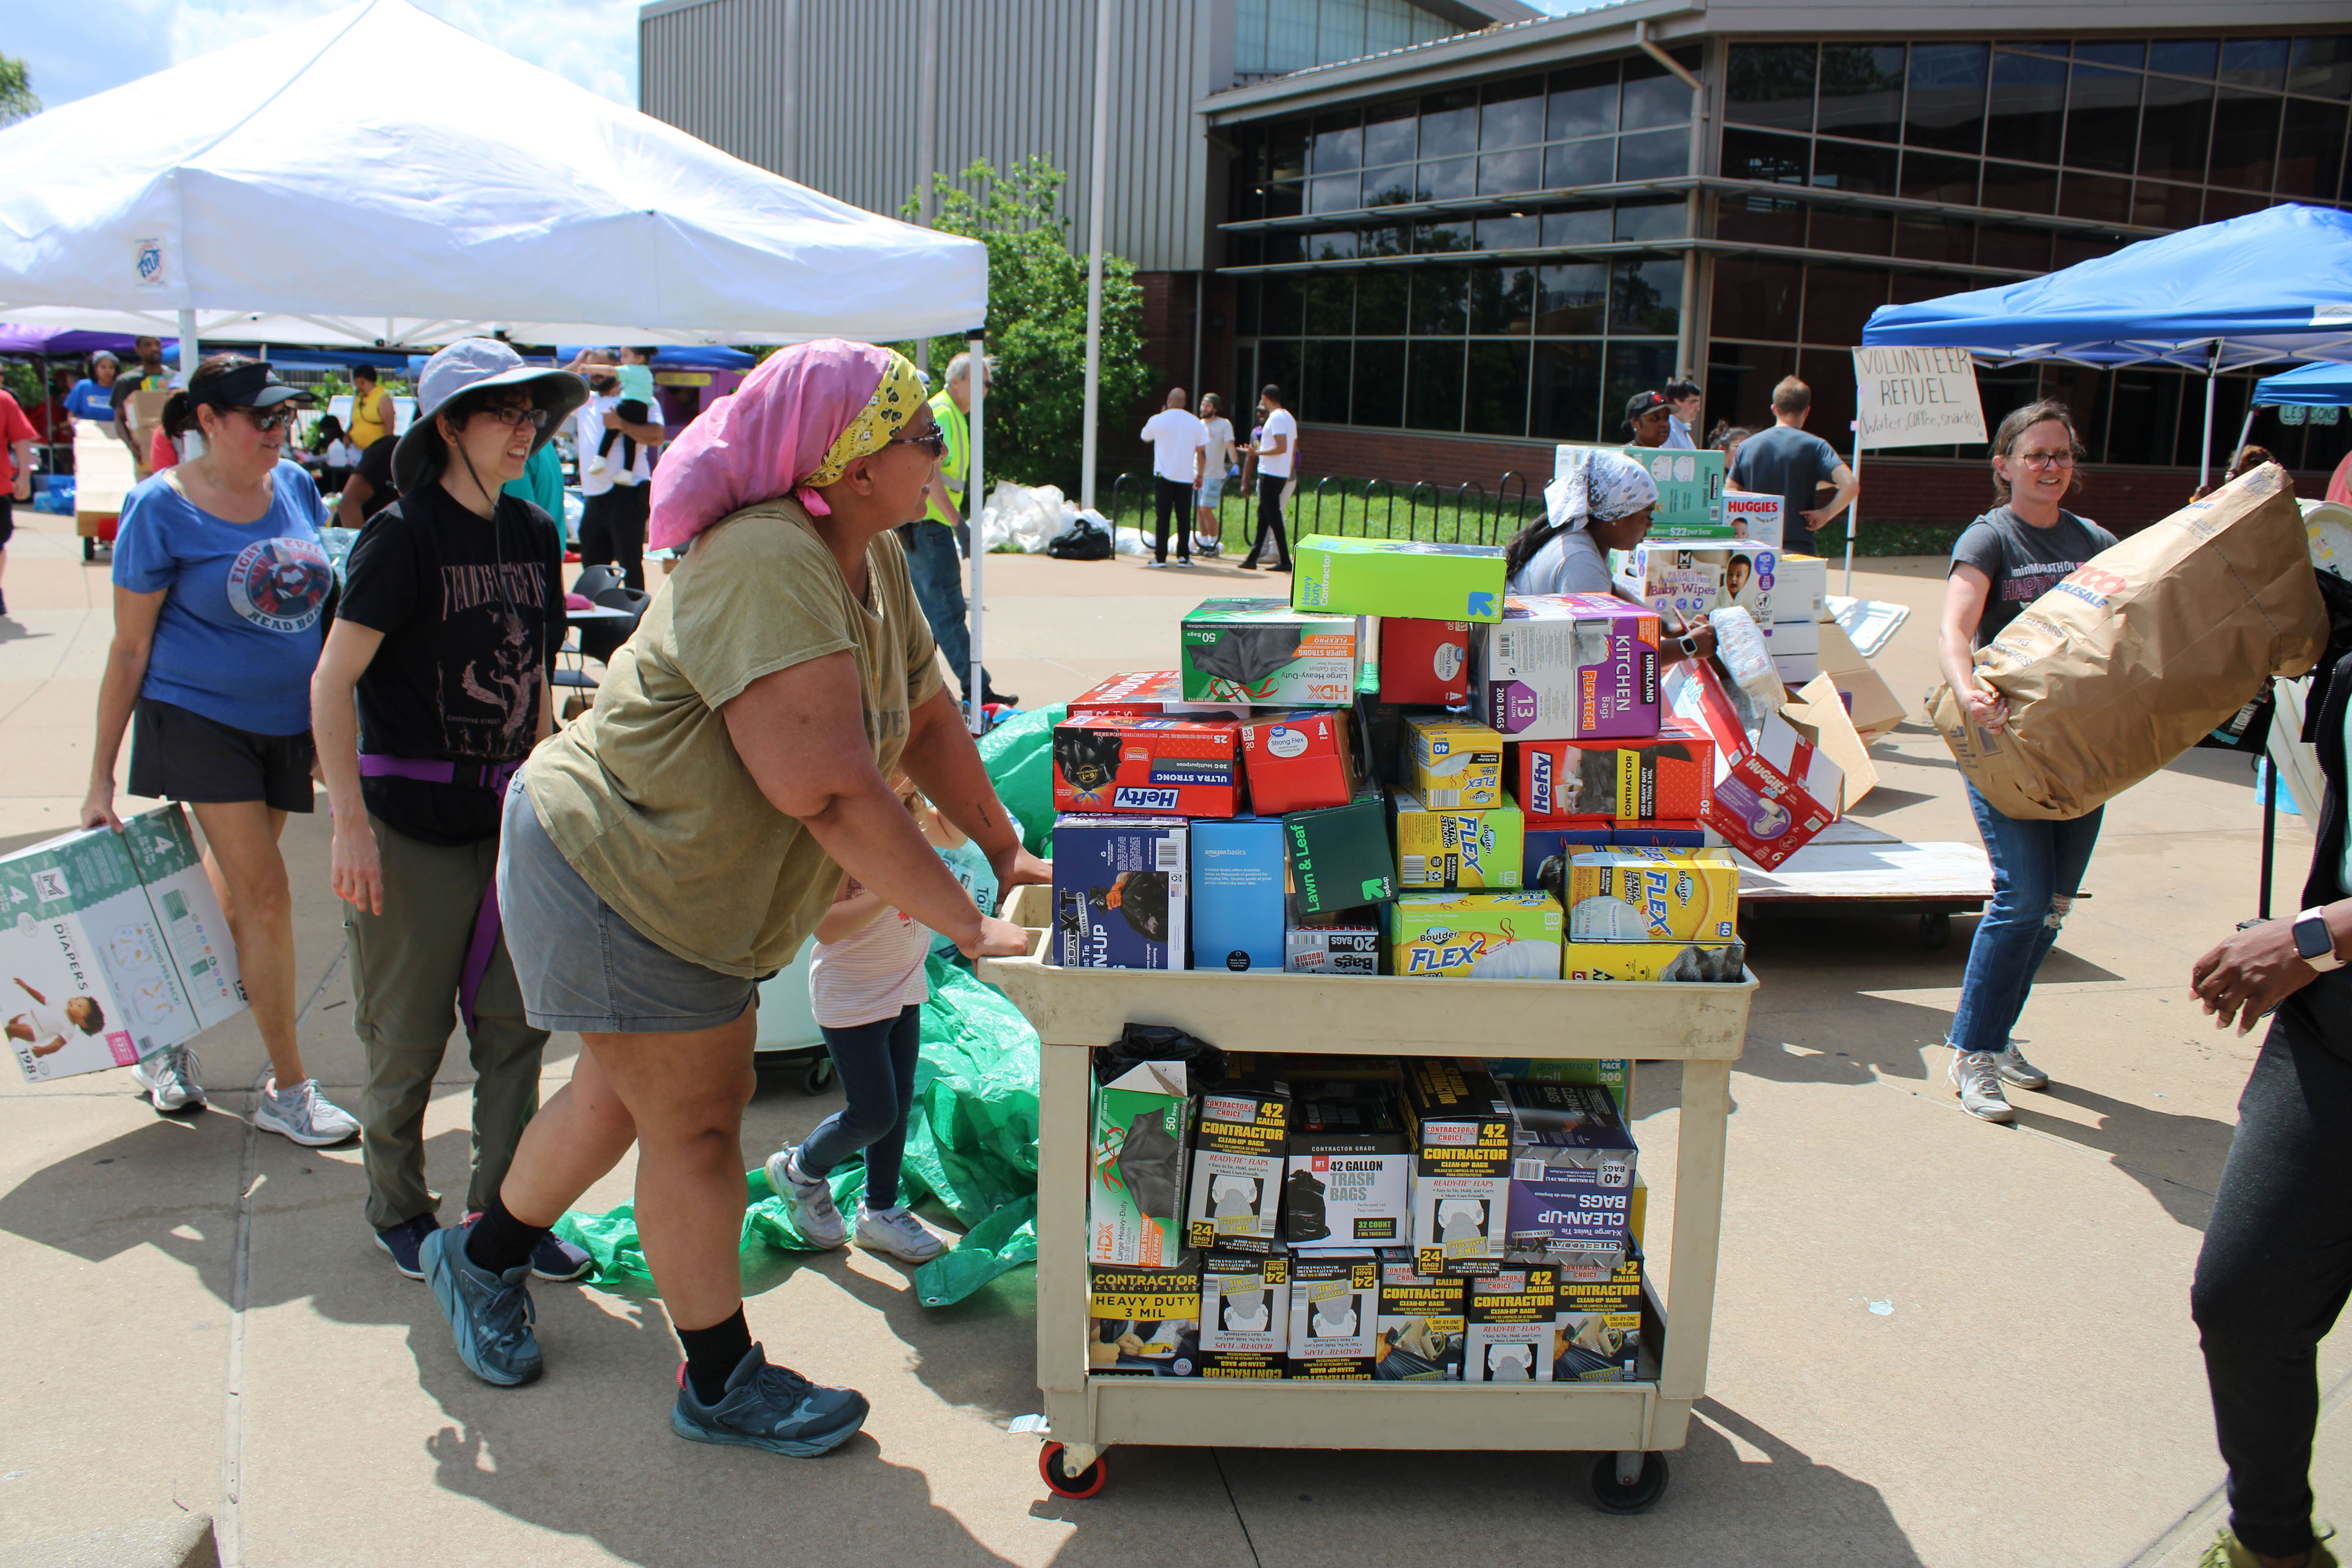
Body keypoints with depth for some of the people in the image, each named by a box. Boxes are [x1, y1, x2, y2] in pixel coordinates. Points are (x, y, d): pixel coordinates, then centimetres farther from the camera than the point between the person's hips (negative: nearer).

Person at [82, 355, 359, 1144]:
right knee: (264, 891, -9)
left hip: (288, 722, 5)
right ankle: (287, 1089, 2)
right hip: (198, 715, -5)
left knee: (232, 894, 13)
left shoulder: (295, 487, 3)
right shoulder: (160, 508, -11)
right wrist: (101, 779, -8)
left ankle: (167, 1041, 35)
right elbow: (129, 648, -8)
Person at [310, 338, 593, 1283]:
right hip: (412, 817, -5)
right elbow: (332, 683, -14)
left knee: (515, 1021, 7)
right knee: (407, 1035, 6)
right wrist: (350, 823, -18)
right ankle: (397, 1209, 27)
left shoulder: (535, 535, 7)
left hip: (508, 816, 6)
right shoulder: (403, 535, -11)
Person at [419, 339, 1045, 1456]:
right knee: (696, 1123, 1)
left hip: (690, 888, 9)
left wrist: (1006, 852, 6)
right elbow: (830, 790, -36)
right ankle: (723, 1384, 18)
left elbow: (925, 718, 9)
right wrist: (968, 926, -30)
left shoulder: (871, 559, -1)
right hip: (613, 872, -9)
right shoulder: (766, 567, -31)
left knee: (621, 1095, 23)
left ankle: (482, 1258, 46)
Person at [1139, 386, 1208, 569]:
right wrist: (1200, 475, 13)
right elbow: (1202, 453, 3)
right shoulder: (1196, 423, 2)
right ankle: (1183, 556, 3)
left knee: (1162, 517, 1)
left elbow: (1145, 437, 18)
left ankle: (1160, 557, -2)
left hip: (1163, 476, -1)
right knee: (1184, 518, 6)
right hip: (1186, 477, 1)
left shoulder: (1157, 420, -2)